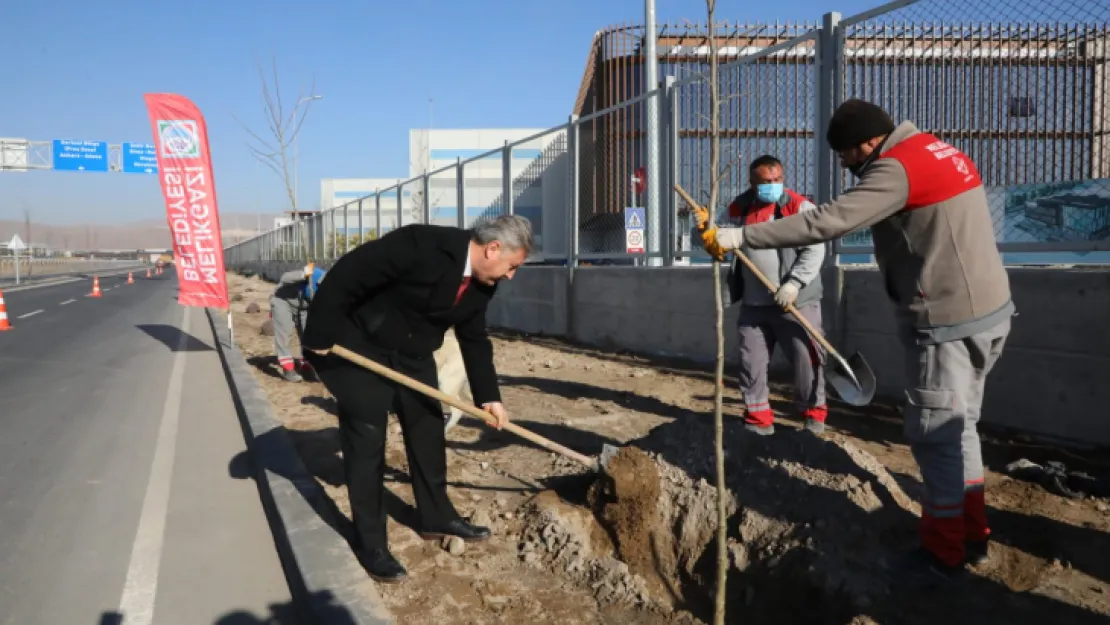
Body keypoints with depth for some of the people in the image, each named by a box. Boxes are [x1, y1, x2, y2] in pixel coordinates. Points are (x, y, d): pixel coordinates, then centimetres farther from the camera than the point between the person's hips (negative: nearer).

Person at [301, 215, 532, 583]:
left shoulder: (481, 284, -5)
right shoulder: (421, 244, -31)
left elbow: (474, 340, 6)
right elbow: (347, 274, -29)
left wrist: (488, 396, 4)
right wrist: (320, 336, -25)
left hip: (411, 352, 8)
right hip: (357, 344, -8)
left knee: (428, 428, 11)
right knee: (366, 438, -5)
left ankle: (436, 517, 27)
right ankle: (370, 543, 7)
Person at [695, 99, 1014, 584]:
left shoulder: (898, 166, -17)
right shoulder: (936, 152, 13)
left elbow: (826, 222, -26)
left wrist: (740, 236, -25)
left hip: (948, 320, -10)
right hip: (983, 308, 10)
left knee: (934, 433, 0)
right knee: (957, 427, 18)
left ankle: (944, 552, 12)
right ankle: (971, 535, 29)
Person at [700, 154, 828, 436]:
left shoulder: (799, 206, -5)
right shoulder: (738, 209, 8)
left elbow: (814, 250, -12)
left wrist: (793, 284, -22)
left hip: (796, 302, -4)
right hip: (753, 303, 4)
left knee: (806, 359, 0)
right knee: (751, 362, 6)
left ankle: (814, 413, 20)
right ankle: (758, 418, 18)